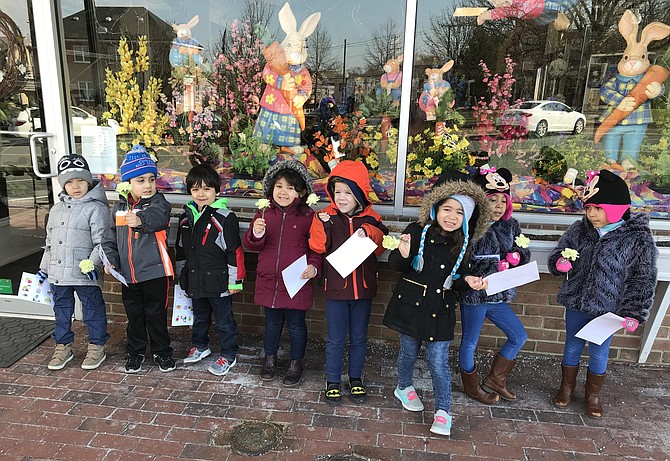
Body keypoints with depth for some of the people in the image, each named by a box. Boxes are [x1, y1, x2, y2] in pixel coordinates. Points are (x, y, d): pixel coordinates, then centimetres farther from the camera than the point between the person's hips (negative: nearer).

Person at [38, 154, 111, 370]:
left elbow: (102, 241, -14)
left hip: (85, 273, -7)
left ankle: (97, 347, 20)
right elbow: (49, 241, 20)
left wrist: (92, 262, -24)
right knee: (61, 309, 17)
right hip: (58, 273, 7)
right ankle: (63, 347, 33)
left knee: (93, 309, 6)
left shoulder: (96, 208, -9)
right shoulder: (56, 210, 13)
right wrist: (44, 268, 20)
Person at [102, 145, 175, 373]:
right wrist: (110, 258, -1)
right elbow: (111, 237, 13)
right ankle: (135, 352, 34)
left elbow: (156, 217, -33)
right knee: (134, 315, 17)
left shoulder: (158, 203, -9)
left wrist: (140, 220, -54)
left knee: (156, 314, 8)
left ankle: (162, 351, 26)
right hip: (128, 274, 4)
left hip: (154, 271, -4)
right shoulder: (119, 208, 6)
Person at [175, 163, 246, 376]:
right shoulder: (186, 216, 6)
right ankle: (200, 346, 44)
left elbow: (235, 251, -14)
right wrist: (182, 275, 19)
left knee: (224, 320, 8)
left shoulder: (225, 217, -15)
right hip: (194, 280, 6)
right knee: (199, 316, 24)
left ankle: (228, 355, 23)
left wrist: (235, 281, -14)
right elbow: (181, 248, 16)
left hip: (218, 282, -6)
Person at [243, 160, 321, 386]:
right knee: (272, 322, 20)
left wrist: (313, 266, -19)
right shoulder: (264, 213, 2)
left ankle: (297, 362, 32)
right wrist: (256, 234, -17)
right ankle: (270, 357, 41)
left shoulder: (308, 216, -7)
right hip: (268, 281, 3)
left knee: (295, 325, 11)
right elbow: (251, 245, 4)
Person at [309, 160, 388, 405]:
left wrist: (369, 233, -22)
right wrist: (321, 225, -22)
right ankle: (332, 381, 27)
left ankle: (356, 379, 34)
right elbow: (319, 247, -8)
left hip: (363, 287, 1)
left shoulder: (371, 219, -2)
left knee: (359, 338, 16)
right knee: (335, 339, 10)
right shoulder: (328, 217, -4)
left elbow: (382, 248, -6)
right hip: (336, 286, -1)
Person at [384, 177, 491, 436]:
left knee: (438, 361, 0)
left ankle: (443, 412, 18)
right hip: (410, 304, -1)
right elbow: (394, 265, -7)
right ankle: (404, 388, 44)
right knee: (409, 352, 16)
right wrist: (403, 255, -28)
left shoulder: (463, 244, 0)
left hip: (440, 310, 1)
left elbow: (457, 278, 9)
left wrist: (467, 281, -13)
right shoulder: (417, 231, -10)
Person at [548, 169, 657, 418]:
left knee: (599, 353, 13)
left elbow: (643, 279, -7)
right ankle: (567, 387, 38)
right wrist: (560, 262, -18)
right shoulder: (579, 229, -5)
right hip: (576, 304, 2)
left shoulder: (638, 238, -12)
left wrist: (633, 313, -11)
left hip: (608, 309, -2)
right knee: (572, 347, 17)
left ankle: (593, 395, 36)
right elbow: (557, 254, 6)